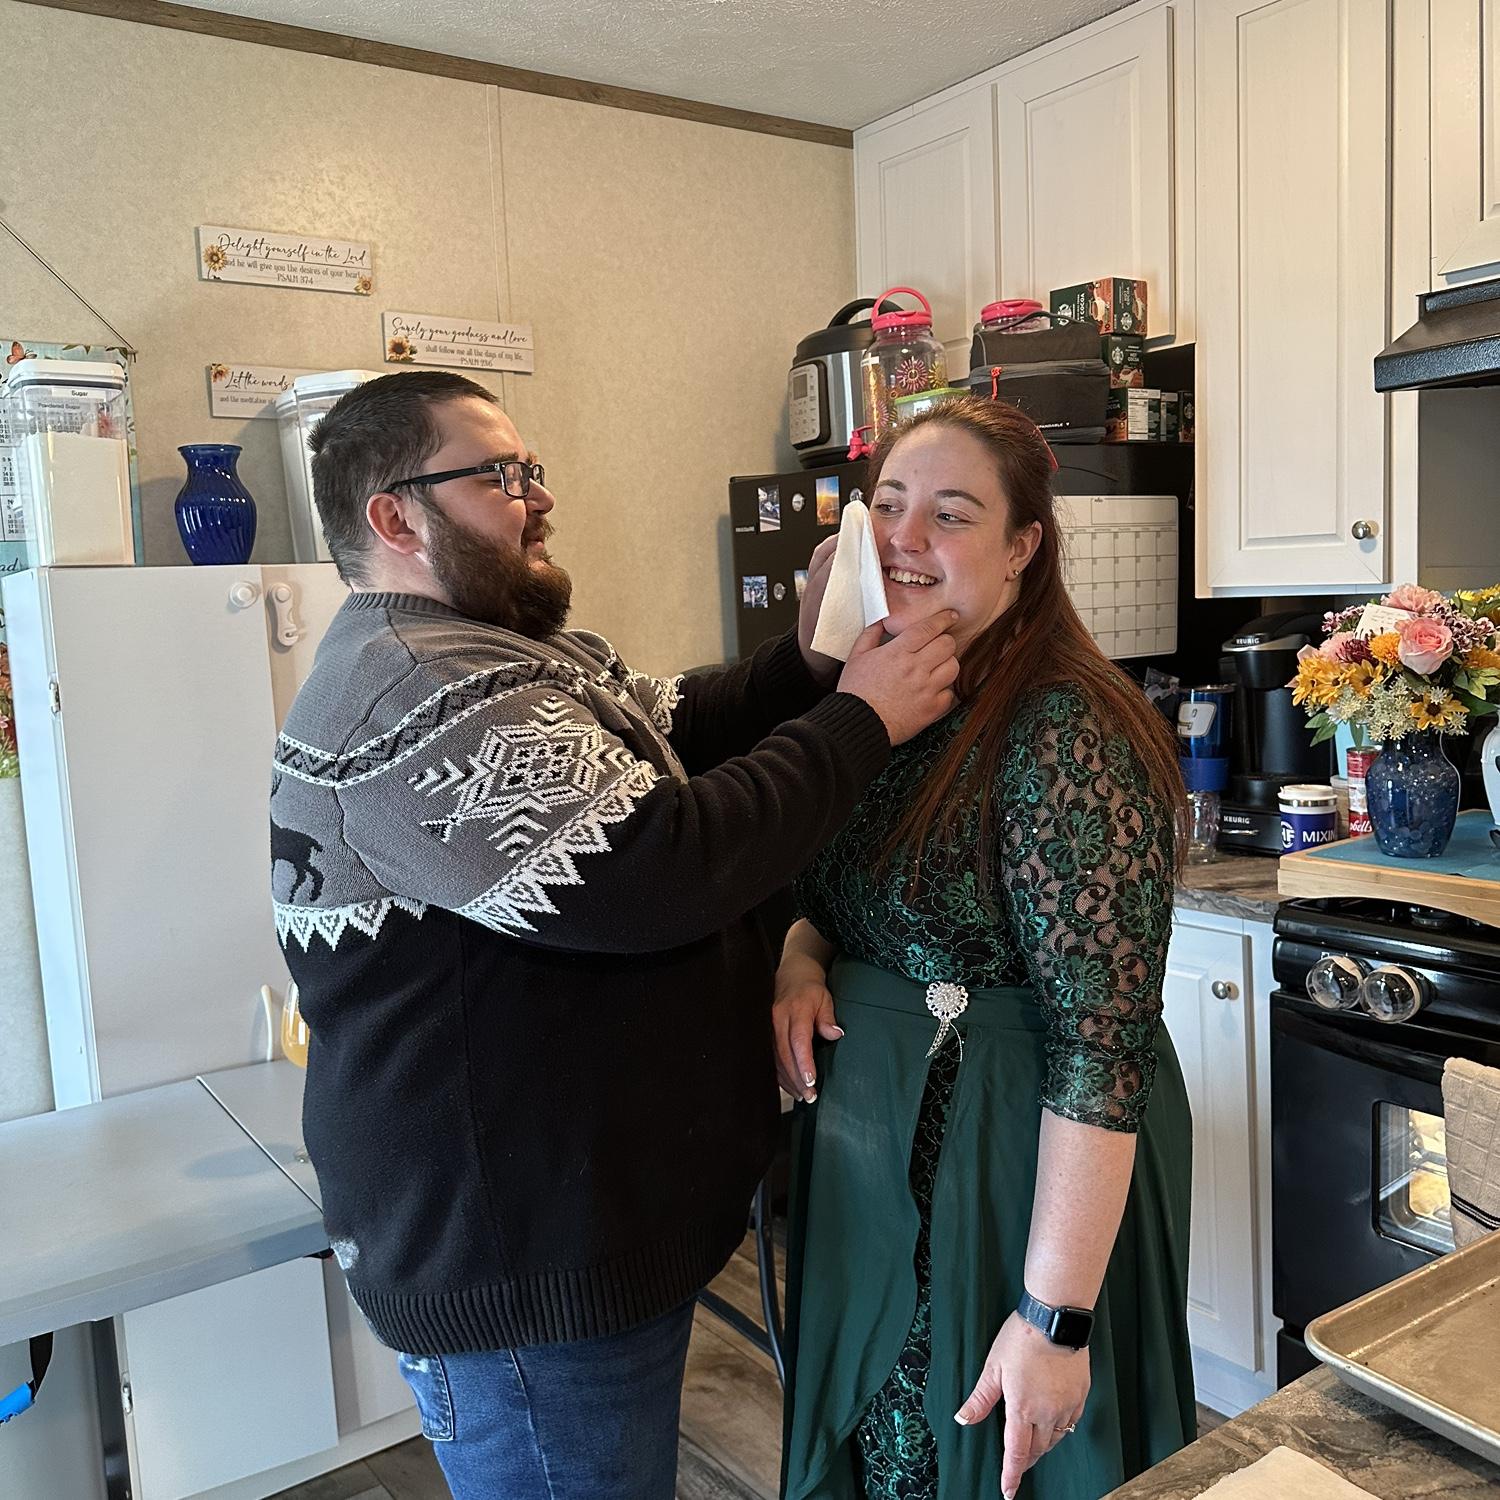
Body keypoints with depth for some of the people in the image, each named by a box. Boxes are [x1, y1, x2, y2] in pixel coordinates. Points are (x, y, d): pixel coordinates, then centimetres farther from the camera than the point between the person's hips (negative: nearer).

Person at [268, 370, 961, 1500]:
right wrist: (860, 721, -21)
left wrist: (806, 661, -5)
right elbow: (653, 872, -32)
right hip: (524, 1277, -10)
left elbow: (670, 732, 13)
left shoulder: (503, 656, 11)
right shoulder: (420, 696, -25)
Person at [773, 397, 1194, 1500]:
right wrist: (800, 955, -8)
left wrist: (1056, 1318, -23)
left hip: (1011, 1167, -7)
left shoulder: (1062, 735, -23)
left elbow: (1102, 1045, -25)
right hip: (871, 1152, 7)